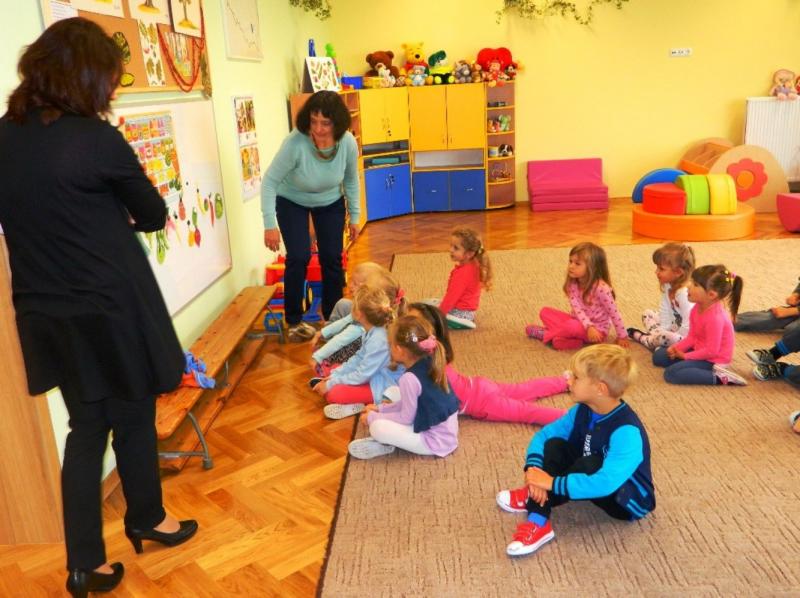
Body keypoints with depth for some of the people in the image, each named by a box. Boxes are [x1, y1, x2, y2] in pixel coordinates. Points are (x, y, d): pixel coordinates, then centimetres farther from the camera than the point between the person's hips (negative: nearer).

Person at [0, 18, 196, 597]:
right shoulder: (98, 139, -16)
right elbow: (154, 215, -3)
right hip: (111, 308, -6)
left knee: (86, 427, 16)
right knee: (134, 418, 15)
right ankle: (147, 520, 37)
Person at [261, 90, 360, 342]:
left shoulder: (348, 143, -25)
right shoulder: (295, 143, -36)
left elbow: (351, 181, -6)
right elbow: (270, 181, -28)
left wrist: (354, 217, -1)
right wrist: (270, 224, -31)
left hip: (330, 203, 3)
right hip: (292, 202, -3)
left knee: (332, 258, 0)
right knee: (299, 258, -11)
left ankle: (332, 316, 20)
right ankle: (294, 321, 7)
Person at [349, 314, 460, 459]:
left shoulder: (409, 379, -26)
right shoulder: (428, 364, -1)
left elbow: (406, 419, -15)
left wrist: (372, 417, -4)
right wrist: (380, 408, 12)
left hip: (435, 441, -9)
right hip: (445, 433, 9)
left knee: (377, 427, -22)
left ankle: (384, 445, 7)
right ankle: (385, 439, 7)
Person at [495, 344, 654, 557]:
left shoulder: (626, 431, -33)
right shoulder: (583, 411, -9)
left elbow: (605, 483, -43)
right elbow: (543, 434, -6)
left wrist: (552, 483, -39)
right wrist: (533, 468, -25)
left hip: (629, 501, -7)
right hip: (598, 488, 7)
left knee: (590, 464, -36)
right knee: (555, 445, -14)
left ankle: (532, 498, -17)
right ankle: (537, 521, -20)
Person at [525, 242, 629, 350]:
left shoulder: (601, 288, -24)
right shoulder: (573, 284, -6)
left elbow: (614, 313, -16)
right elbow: (577, 309, -17)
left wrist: (622, 336, -11)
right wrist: (589, 326, -33)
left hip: (598, 330, -7)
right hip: (580, 322, 7)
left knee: (572, 326, -36)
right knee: (545, 312, -5)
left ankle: (546, 334, -9)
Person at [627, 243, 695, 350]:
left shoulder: (685, 293, -31)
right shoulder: (668, 286, -2)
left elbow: (687, 327, -30)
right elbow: (665, 313, 1)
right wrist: (662, 330, -10)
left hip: (685, 336, -10)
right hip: (673, 327, 10)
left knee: (661, 337, -35)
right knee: (647, 314, 15)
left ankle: (640, 337, -1)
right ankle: (654, 338, -9)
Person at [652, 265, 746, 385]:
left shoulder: (715, 318, -31)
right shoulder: (698, 308, -4)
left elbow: (711, 351, -26)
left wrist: (685, 356, -17)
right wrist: (677, 348, -11)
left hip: (713, 360, -9)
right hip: (700, 349, 9)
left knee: (671, 373, -23)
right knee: (658, 356, 9)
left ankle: (719, 377, -16)